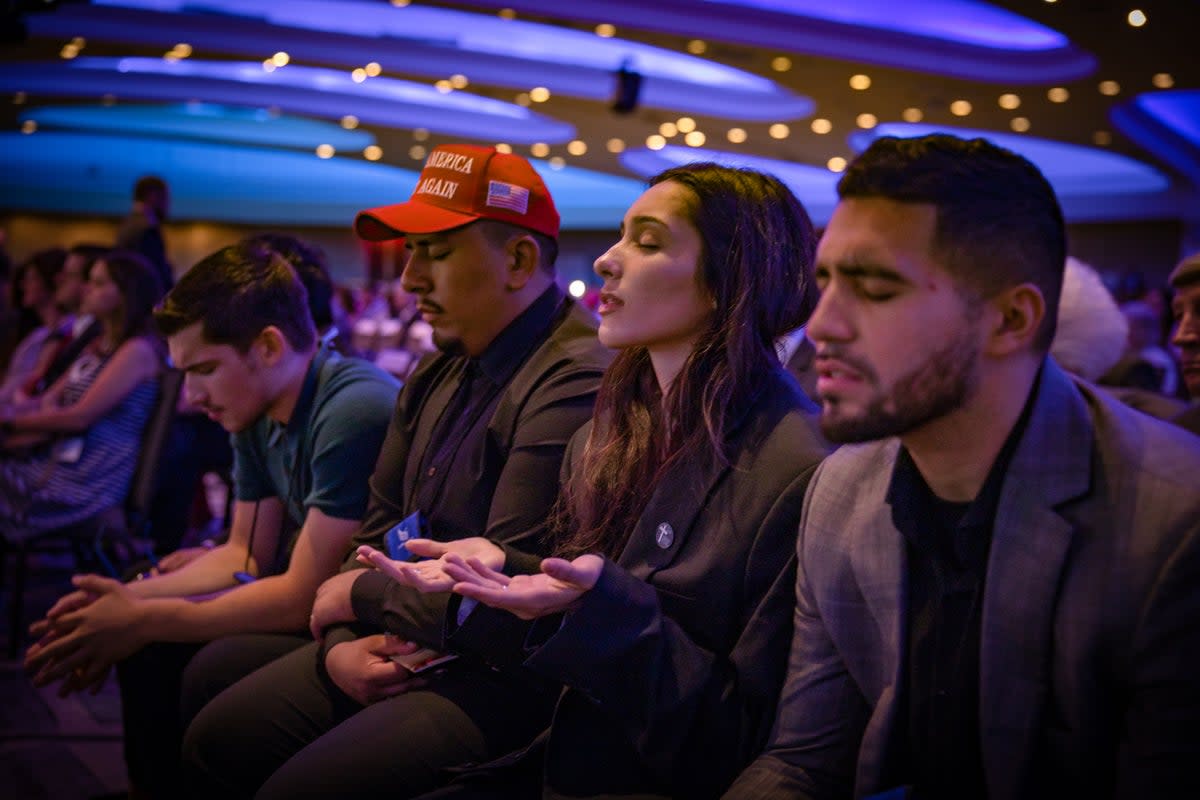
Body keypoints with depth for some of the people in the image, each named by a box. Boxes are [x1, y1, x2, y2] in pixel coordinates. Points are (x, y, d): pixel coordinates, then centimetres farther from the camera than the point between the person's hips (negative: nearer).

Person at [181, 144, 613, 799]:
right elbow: (380, 528, 17)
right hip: (399, 648, 9)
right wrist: (339, 646, -2)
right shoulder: (439, 374, 11)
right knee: (215, 740, 5)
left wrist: (358, 594, -8)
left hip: (508, 672, -9)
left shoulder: (575, 384, -22)